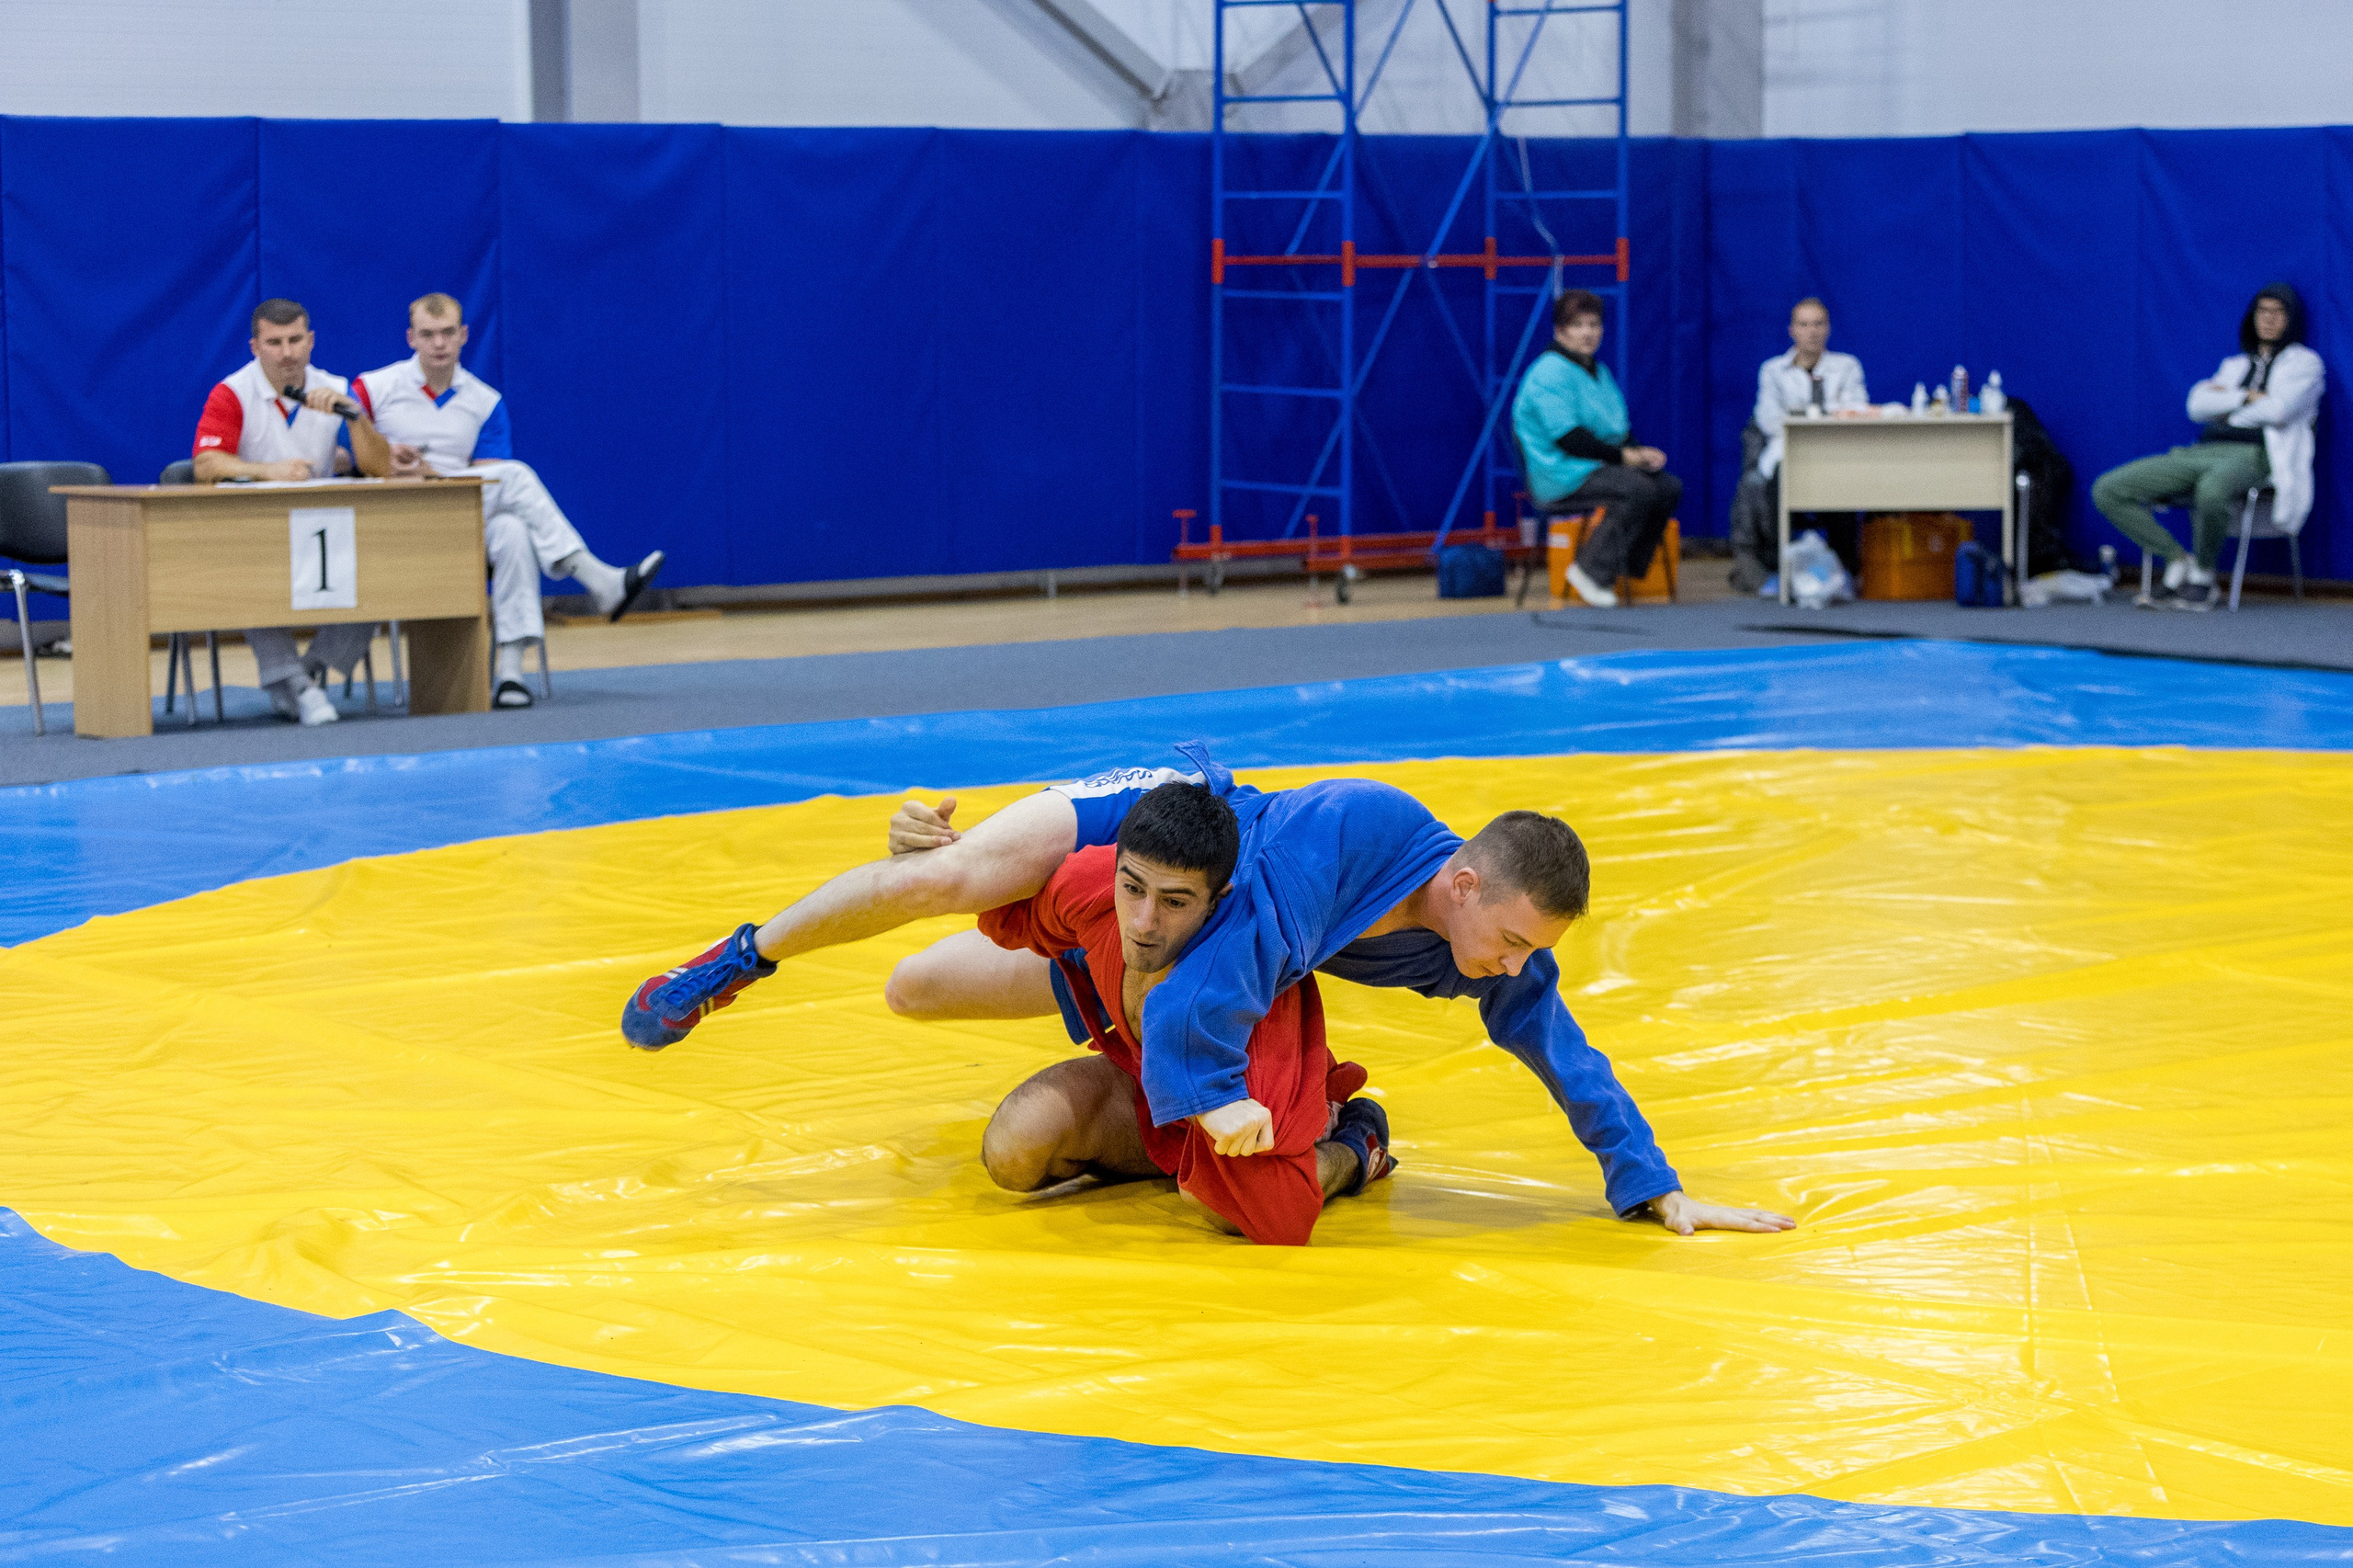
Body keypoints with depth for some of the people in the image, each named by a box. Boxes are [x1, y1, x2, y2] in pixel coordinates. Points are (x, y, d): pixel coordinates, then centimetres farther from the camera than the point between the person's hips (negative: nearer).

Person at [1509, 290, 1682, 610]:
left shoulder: (1598, 371, 19)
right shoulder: (1550, 373, -12)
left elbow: (1619, 430, 21)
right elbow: (1567, 436, -20)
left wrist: (1639, 452, -2)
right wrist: (1624, 456, -18)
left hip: (1600, 464, 9)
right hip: (1561, 473, -9)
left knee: (1669, 487, -10)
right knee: (1640, 489, -29)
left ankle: (1627, 571, -5)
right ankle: (1592, 569, -22)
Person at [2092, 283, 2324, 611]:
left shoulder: (2305, 363, 13)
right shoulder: (2235, 365, 29)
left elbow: (2278, 410, -7)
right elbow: (2197, 405, 10)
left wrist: (2226, 405, 6)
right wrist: (2248, 398, -1)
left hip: (2253, 455, -6)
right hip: (2203, 450, 6)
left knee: (2212, 489, -45)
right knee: (2107, 490, -10)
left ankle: (2203, 573, -19)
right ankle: (2179, 561, -4)